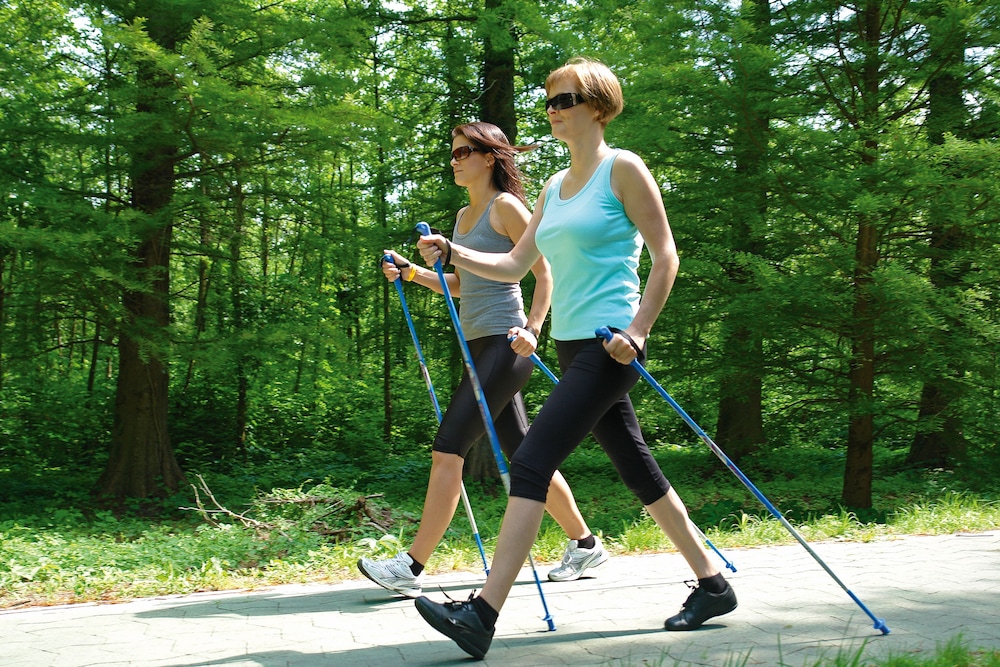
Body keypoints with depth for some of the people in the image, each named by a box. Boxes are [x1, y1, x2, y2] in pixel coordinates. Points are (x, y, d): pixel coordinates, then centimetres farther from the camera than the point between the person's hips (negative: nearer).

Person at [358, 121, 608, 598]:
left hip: (504, 345, -9)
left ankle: (412, 566, -12)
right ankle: (584, 544, 24)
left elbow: (544, 274, -8)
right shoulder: (464, 215, 19)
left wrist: (532, 328, -19)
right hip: (479, 346, 9)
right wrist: (410, 271, 13)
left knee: (447, 448, -14)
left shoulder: (506, 207, -6)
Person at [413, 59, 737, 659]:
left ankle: (483, 615, -17)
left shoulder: (623, 169, -5)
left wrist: (637, 330, -15)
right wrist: (452, 254, 5)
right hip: (573, 347, 9)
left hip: (609, 348, -9)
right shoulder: (555, 187, 18)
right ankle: (712, 585, 26)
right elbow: (516, 265, 18)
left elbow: (666, 256, -7)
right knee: (638, 470, 13)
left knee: (531, 464, -16)